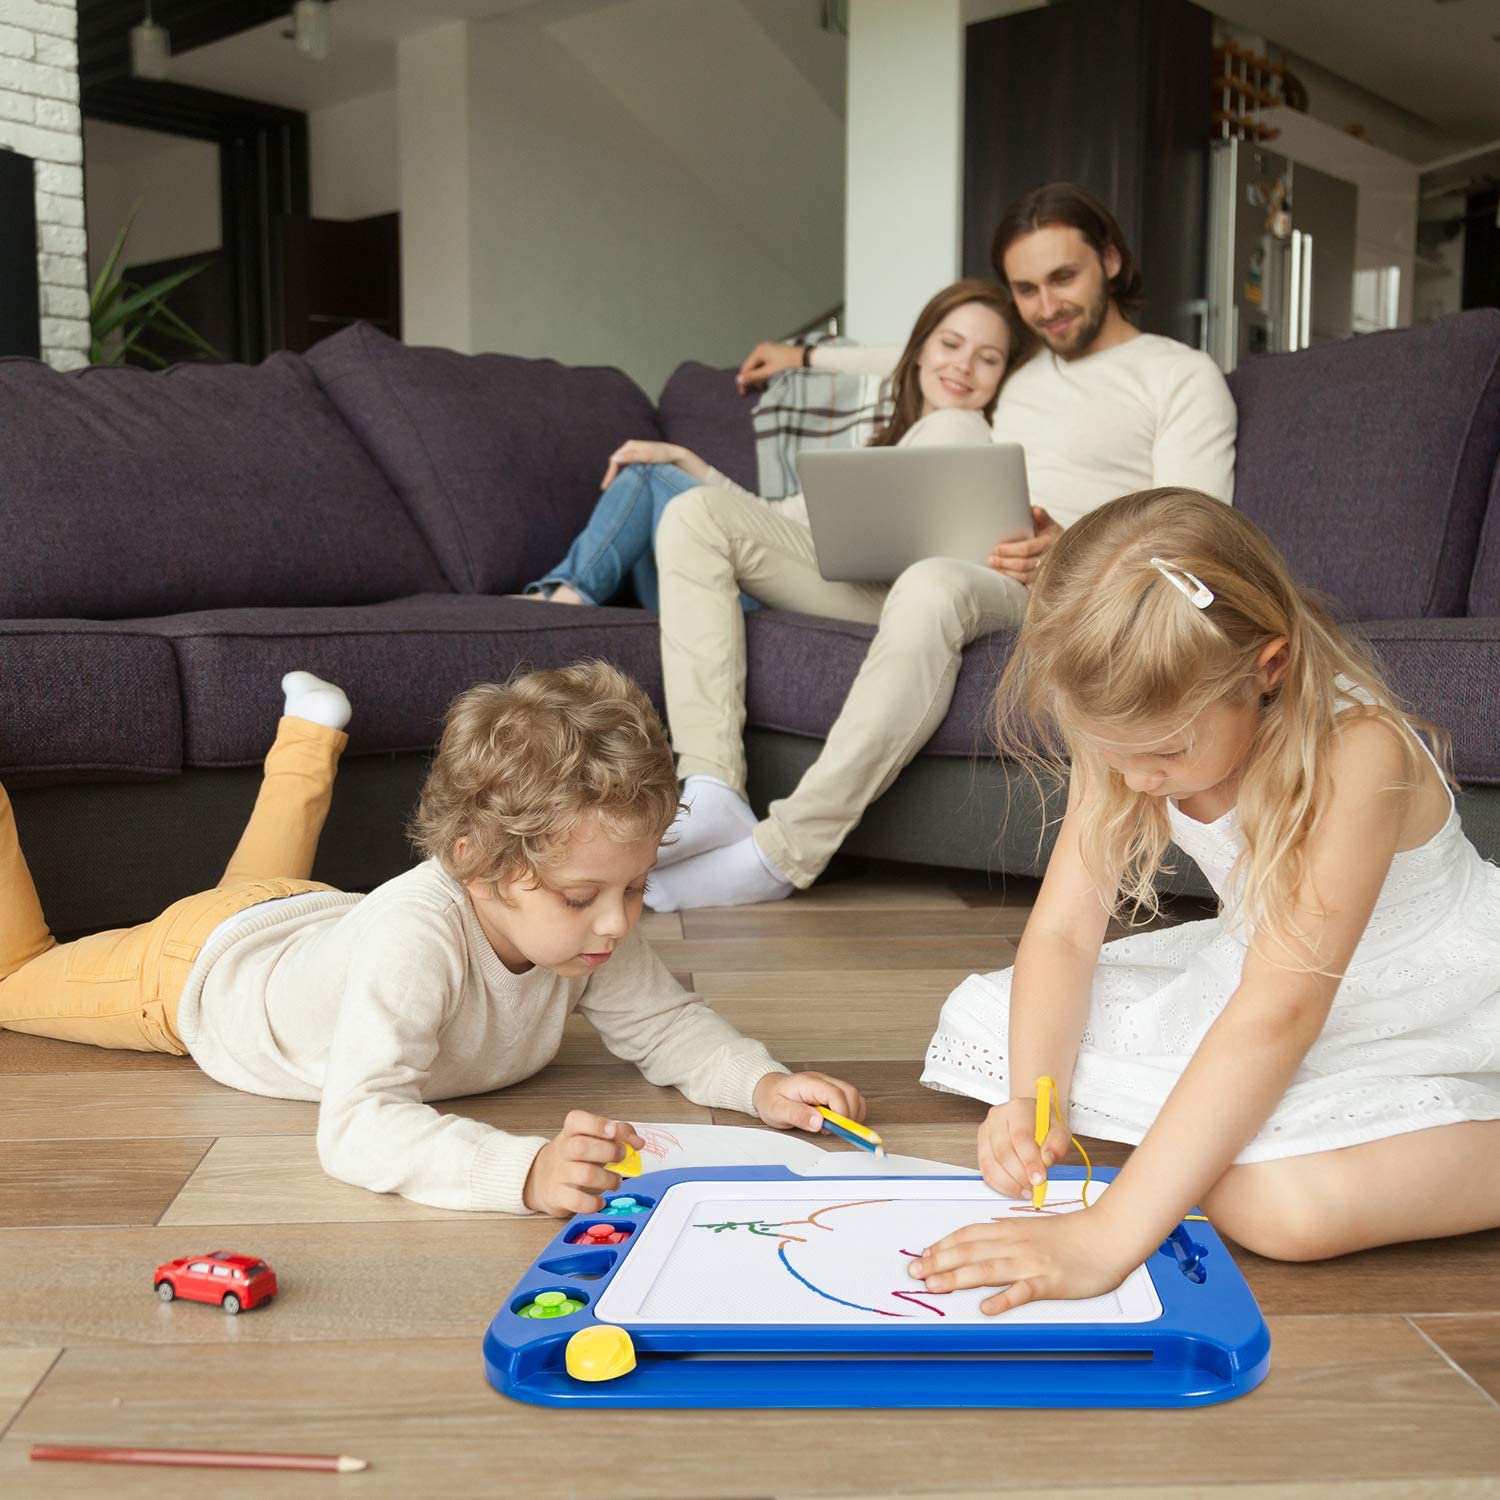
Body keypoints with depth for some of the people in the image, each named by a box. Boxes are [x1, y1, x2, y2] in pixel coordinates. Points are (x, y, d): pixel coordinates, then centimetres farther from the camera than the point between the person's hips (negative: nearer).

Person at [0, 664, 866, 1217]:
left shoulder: (586, 931, -30)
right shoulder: (413, 940, -51)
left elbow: (669, 1026, -18)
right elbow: (357, 1127, -58)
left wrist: (761, 1083, -38)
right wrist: (526, 1171, -72)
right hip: (192, 966, -5)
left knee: (266, 888, 42)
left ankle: (310, 733, 57)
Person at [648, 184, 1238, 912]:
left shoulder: (1181, 375, 8)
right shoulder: (1015, 362, 28)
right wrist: (809, 355, 51)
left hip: (1036, 591, -7)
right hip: (909, 568, 7)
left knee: (933, 587, -44)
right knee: (696, 516, -7)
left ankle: (780, 855, -39)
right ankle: (711, 794, -26)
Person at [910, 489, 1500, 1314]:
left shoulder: (1356, 753, -33)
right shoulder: (1123, 734, -12)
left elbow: (1277, 1016, -38)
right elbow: (1062, 930, -9)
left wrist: (1109, 1234, -43)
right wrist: (1030, 1097, -28)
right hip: (1260, 969, 7)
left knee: (1281, 1200, -36)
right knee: (978, 1016, -3)